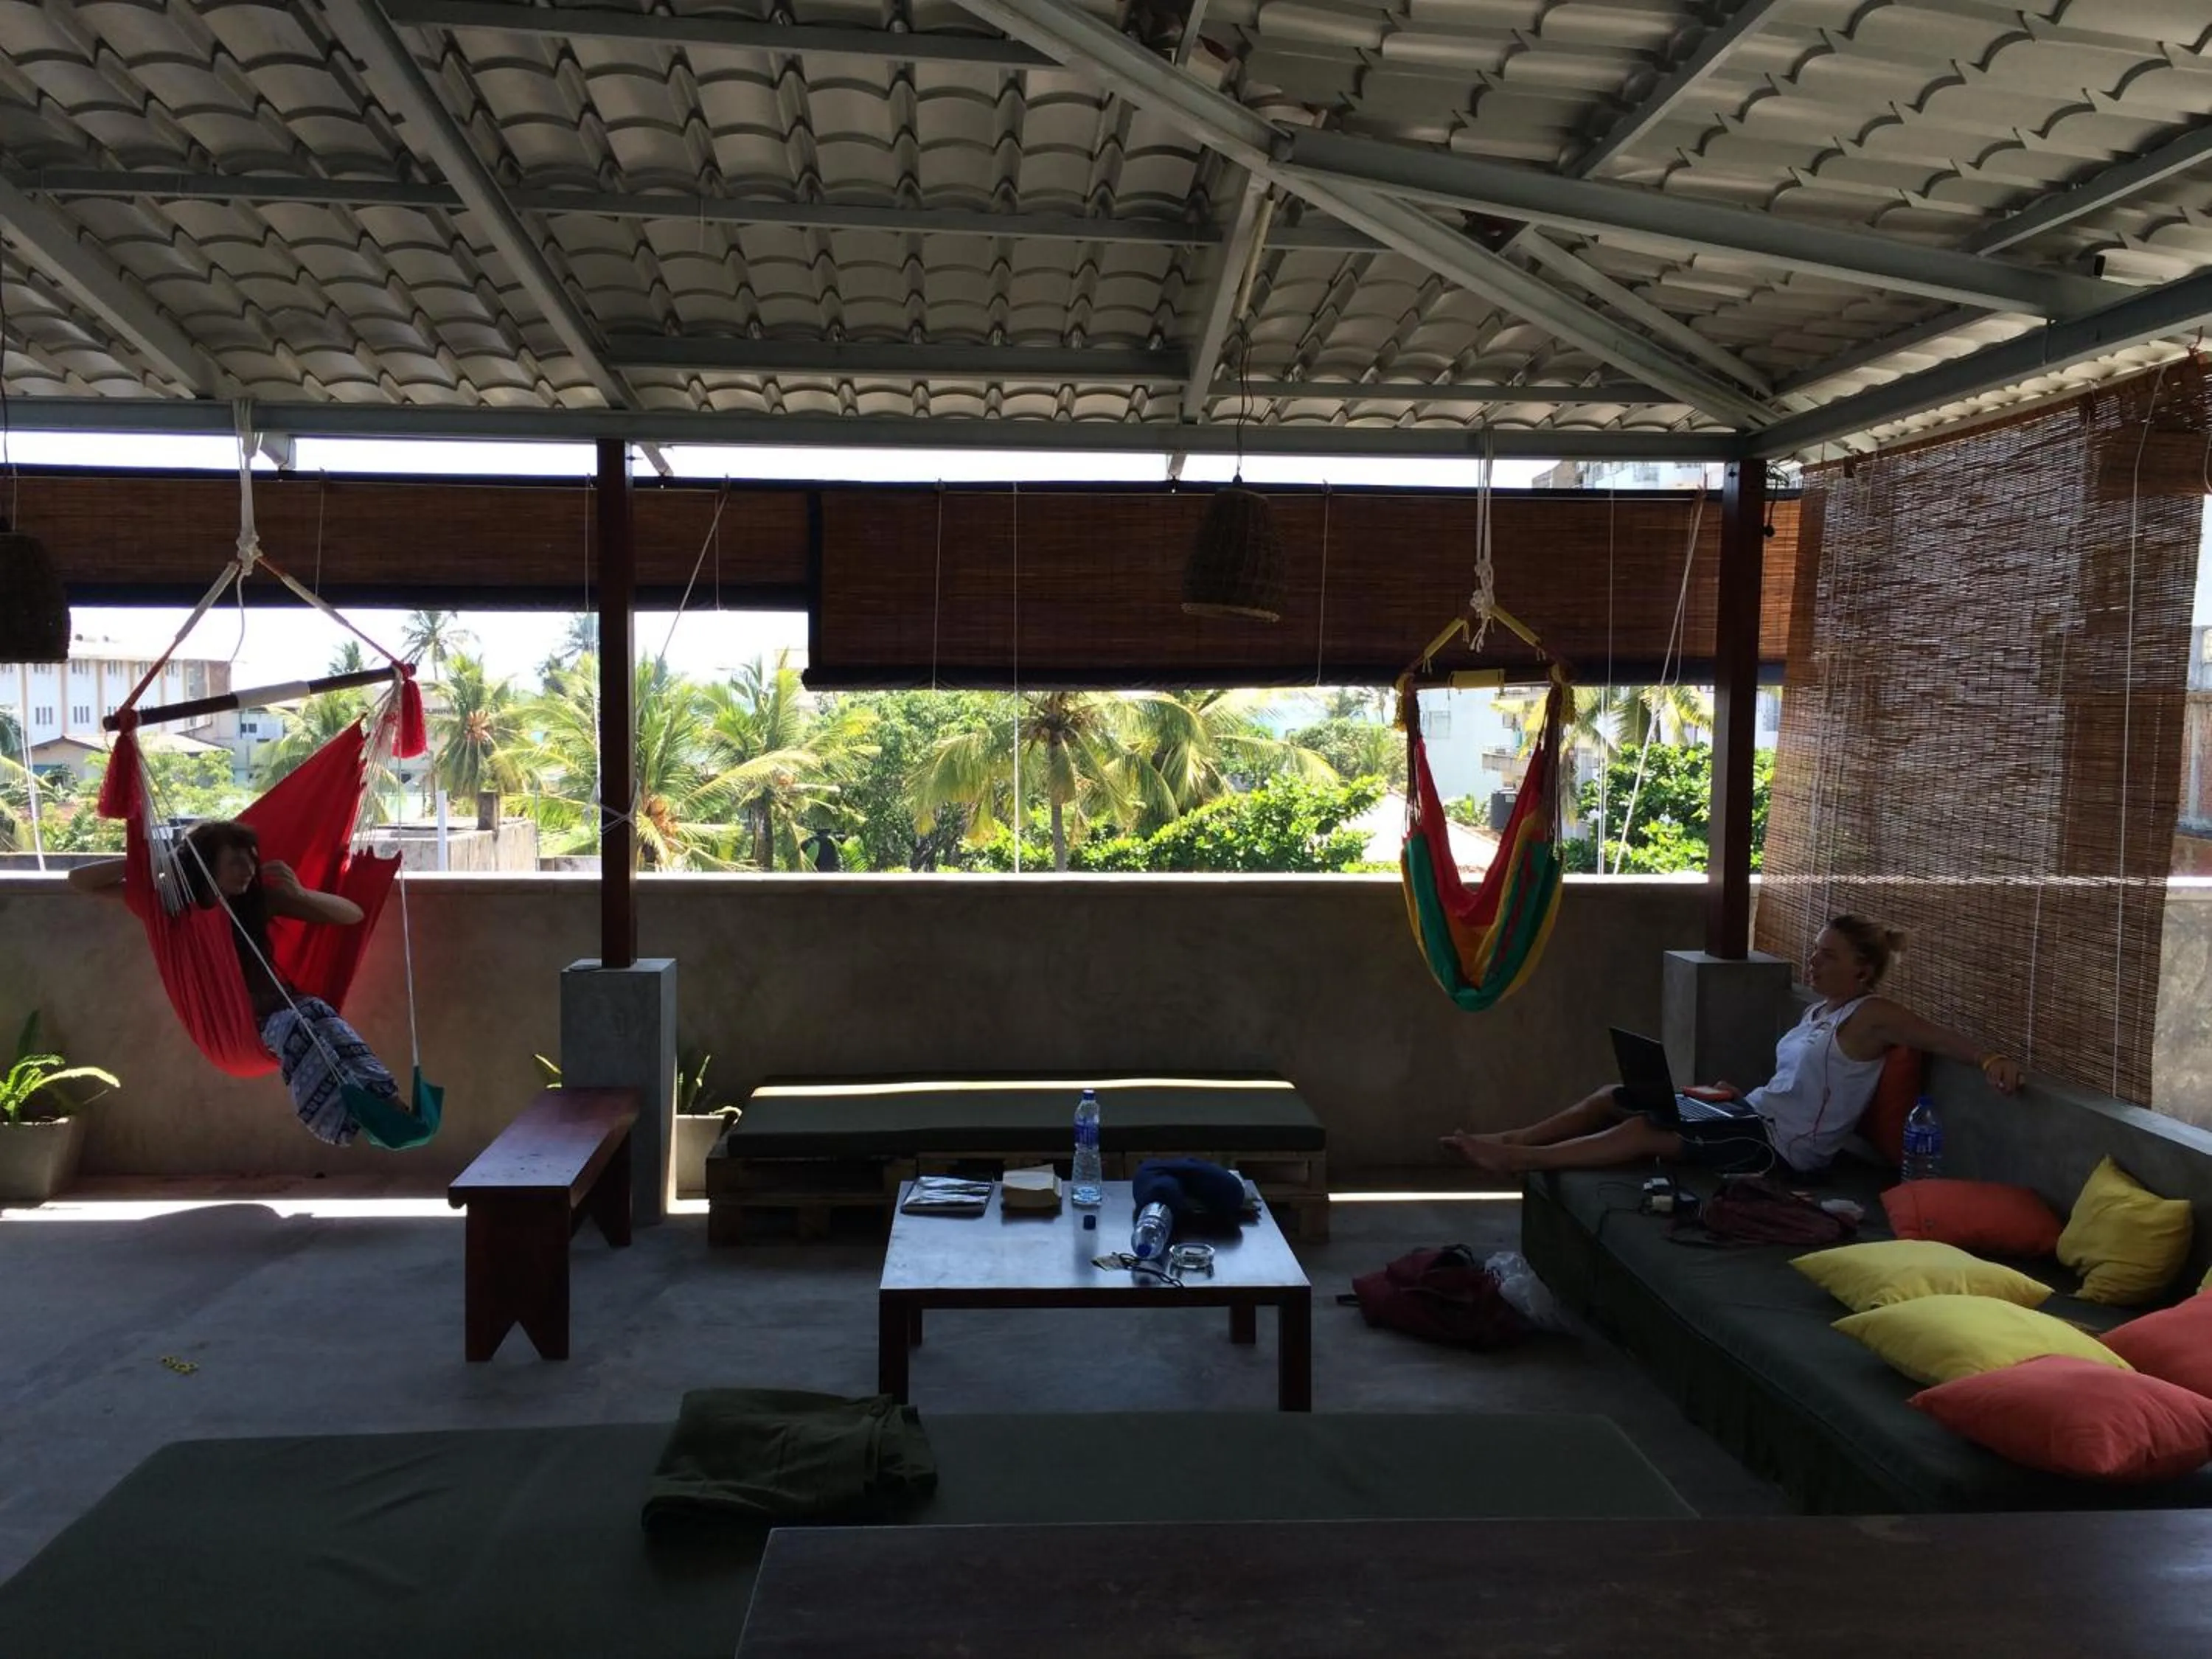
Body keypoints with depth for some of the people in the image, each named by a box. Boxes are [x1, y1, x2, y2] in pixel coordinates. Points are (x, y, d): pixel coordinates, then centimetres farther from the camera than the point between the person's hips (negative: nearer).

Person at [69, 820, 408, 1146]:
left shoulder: (259, 897, 0)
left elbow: (353, 914, -1)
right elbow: (80, 880, -4)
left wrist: (301, 894, -19)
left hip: (278, 1007, 2)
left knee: (316, 1016, -36)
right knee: (296, 1029, -36)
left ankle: (384, 1101, -57)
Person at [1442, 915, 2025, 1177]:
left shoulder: (1873, 1016, -10)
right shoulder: (1820, 1011, 16)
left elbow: (1946, 1038, -20)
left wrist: (1992, 1060, -38)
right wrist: (1740, 1093, 11)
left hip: (1781, 1145, -9)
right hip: (1755, 1115, 9)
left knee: (1646, 1131, -22)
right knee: (1616, 1098, 0)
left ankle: (1516, 1158, -21)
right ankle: (1505, 1141, -2)